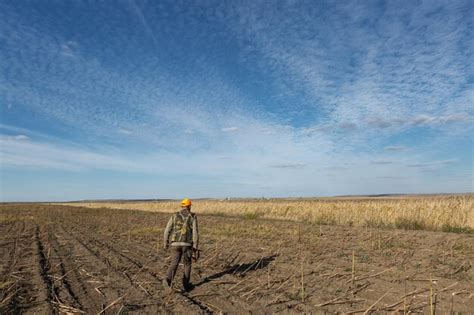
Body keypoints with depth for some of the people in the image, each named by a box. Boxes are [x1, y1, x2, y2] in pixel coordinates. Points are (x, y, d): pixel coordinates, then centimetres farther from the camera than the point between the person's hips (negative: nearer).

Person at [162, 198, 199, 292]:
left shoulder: (174, 216, 4)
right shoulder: (193, 217, -1)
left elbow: (167, 230, 1)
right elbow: (195, 232, -8)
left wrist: (165, 243, 12)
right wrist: (196, 246, -3)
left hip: (175, 244, 1)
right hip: (187, 244, -1)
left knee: (174, 264, 9)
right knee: (187, 264, 17)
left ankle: (168, 280, -16)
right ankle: (186, 284, 20)